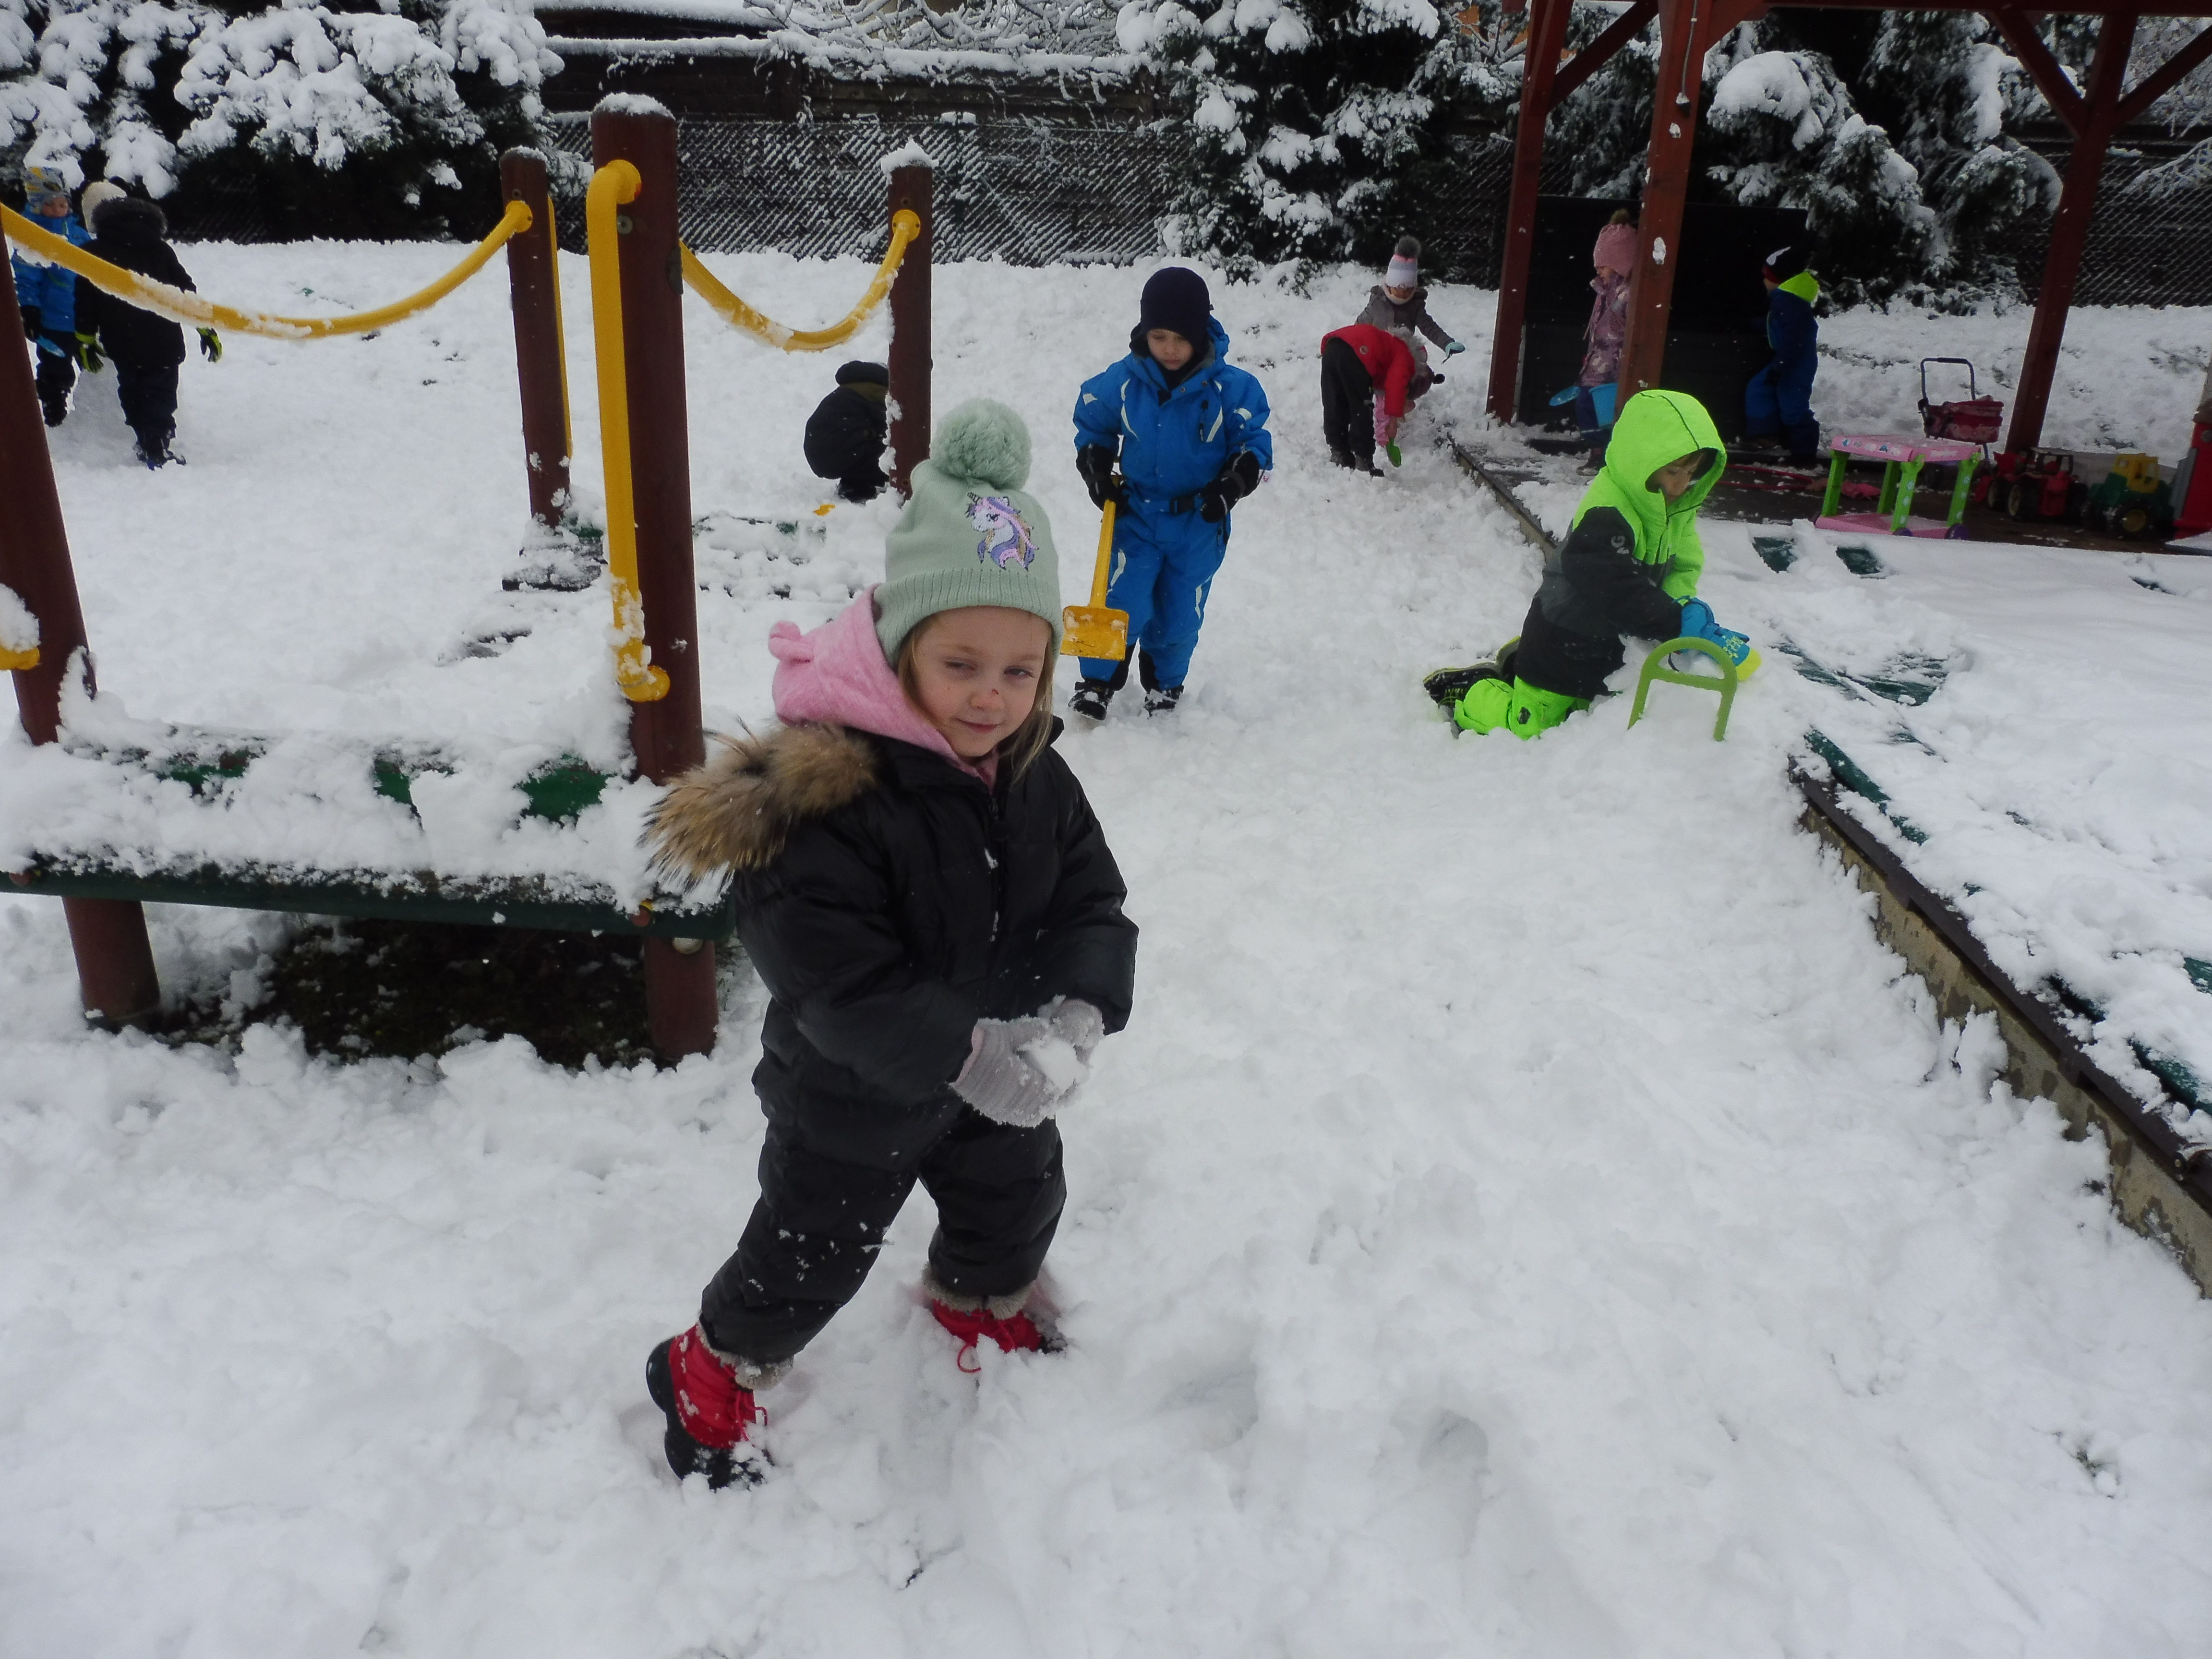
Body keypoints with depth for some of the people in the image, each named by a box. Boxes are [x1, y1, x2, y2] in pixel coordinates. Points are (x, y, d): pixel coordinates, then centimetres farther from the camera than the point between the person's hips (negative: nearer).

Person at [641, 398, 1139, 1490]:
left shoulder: (1034, 777, -11)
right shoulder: (821, 795, -33)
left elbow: (1092, 906, -7)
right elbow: (831, 975, -35)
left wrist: (1078, 1010, -26)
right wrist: (965, 1052, -40)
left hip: (1002, 1073, 7)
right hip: (853, 1102, -6)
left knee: (1017, 1199, 29)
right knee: (812, 1255, 13)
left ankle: (981, 1302, 62)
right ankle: (712, 1377, 43)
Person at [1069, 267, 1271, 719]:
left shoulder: (1231, 388, -13)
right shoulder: (1122, 382, -9)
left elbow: (1254, 445, -4)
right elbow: (1092, 427, 9)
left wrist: (1231, 487, -19)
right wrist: (1098, 473, -2)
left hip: (1199, 522, 0)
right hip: (1136, 515, 0)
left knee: (1180, 614, 10)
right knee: (1123, 603, -9)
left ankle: (1165, 684, 36)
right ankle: (1097, 682, 10)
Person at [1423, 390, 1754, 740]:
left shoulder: (1677, 507, -4)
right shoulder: (1606, 515, -33)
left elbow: (1684, 562, 1)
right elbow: (1621, 592, -41)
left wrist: (1682, 600, -21)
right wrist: (1680, 624, -46)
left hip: (1609, 644, 8)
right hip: (1566, 643, -8)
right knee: (1530, 730, 1)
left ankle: (1513, 666, 39)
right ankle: (1467, 690, 25)